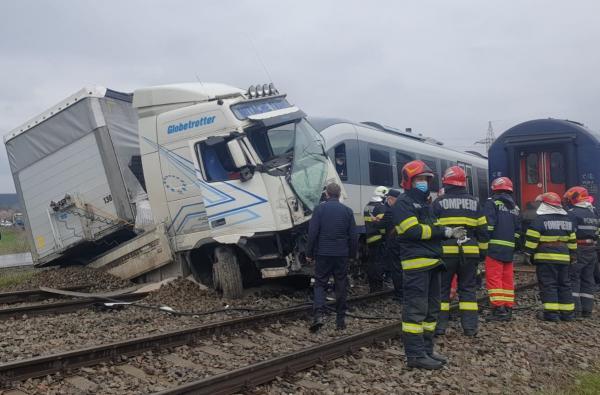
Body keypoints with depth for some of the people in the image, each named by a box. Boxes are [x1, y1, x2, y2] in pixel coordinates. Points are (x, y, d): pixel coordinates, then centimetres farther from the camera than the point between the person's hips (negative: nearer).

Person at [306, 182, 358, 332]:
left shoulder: (319, 209, -4)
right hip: (342, 254, 2)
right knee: (341, 285, 10)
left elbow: (312, 233, -7)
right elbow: (353, 235, 5)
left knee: (320, 283, 5)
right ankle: (340, 319, 14)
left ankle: (318, 315, -13)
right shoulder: (347, 210, 4)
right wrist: (352, 254, 14)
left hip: (323, 253, -2)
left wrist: (309, 253, 1)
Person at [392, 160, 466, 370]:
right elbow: (413, 230, -18)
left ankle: (426, 350, 21)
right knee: (416, 309, -8)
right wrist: (444, 232, -12)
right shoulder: (404, 203, -7)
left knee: (431, 309, 13)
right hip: (416, 264, -10)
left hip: (432, 263, 10)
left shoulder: (424, 203, 23)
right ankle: (415, 355, -5)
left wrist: (449, 233, 4)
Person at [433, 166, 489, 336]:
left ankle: (439, 325, 5)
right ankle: (470, 327, 10)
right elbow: (482, 229, 9)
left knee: (442, 288, 5)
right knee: (468, 289, 10)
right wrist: (482, 250, 17)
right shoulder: (474, 202, 6)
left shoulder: (439, 203, -4)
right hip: (469, 252, 3)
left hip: (446, 252, -3)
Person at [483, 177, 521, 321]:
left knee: (493, 277, -6)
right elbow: (518, 230, 17)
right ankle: (508, 309, 15)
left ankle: (499, 309, -11)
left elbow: (488, 224, -13)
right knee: (508, 279, 11)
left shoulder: (492, 202, -3)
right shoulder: (515, 207, 18)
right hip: (509, 249, 7)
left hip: (494, 246, -7)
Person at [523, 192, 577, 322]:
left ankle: (551, 312, -6)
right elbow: (572, 240, 17)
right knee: (564, 284, 13)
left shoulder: (540, 219, -10)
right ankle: (568, 312, 15)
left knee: (548, 285, -3)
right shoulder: (568, 220, 13)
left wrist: (528, 254, -4)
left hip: (545, 258, -6)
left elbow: (532, 239, -12)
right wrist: (573, 255, 23)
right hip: (563, 257, 6)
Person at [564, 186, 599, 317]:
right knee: (588, 280, 11)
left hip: (578, 250, -8)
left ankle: (575, 308, -7)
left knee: (573, 279, -3)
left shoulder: (573, 213, -12)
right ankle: (587, 310, 13)